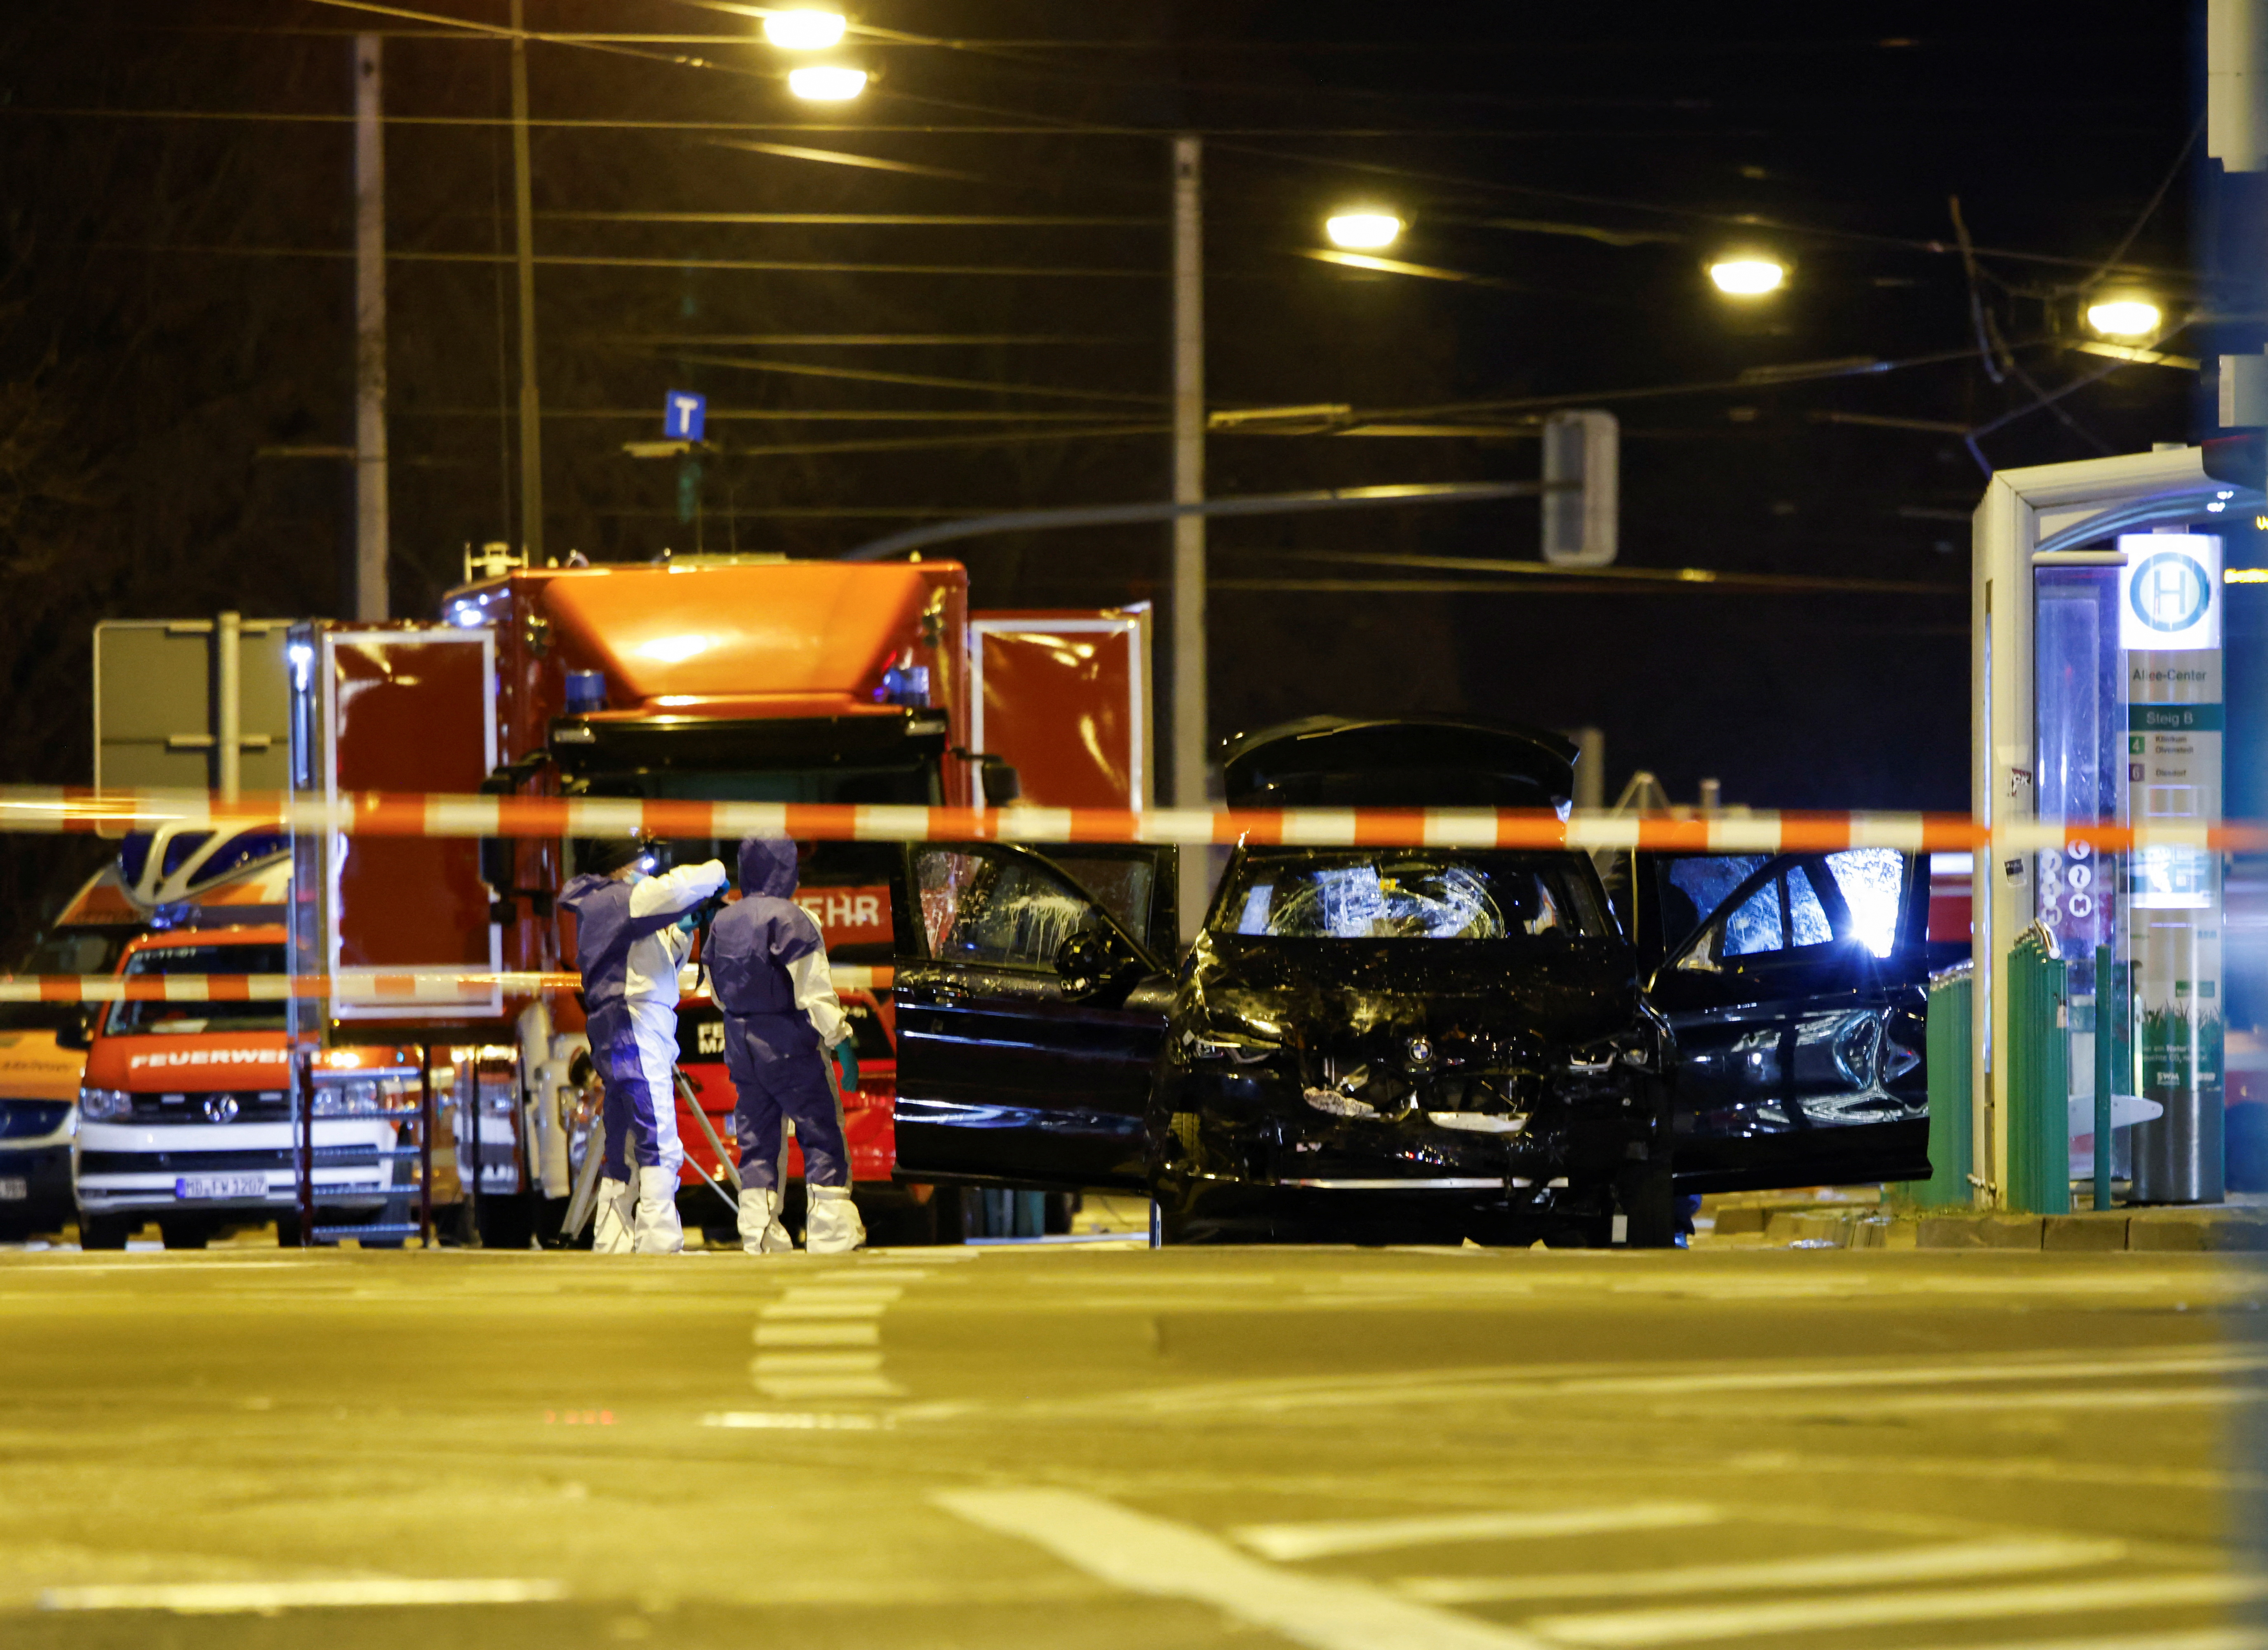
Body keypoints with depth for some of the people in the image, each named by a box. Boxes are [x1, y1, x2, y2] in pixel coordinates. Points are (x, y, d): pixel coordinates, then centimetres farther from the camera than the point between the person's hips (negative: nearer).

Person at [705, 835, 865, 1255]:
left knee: (756, 1142, 11)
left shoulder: (722, 923, 6)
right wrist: (841, 1043, -9)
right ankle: (831, 1238, -7)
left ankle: (759, 1238, 8)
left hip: (741, 1046, 6)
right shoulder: (792, 920, -13)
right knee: (823, 1140, -2)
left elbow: (719, 993, 14)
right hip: (791, 1047, -6)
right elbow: (815, 993, -14)